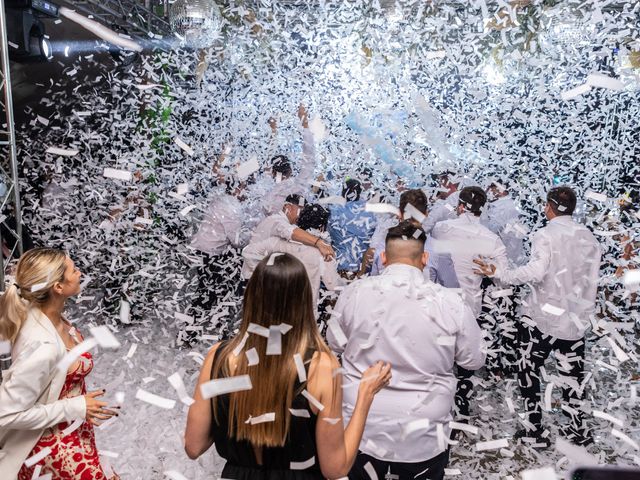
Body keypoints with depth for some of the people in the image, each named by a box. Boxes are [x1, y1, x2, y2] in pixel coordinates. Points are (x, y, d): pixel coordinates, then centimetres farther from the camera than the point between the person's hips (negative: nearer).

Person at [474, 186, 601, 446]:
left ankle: (535, 428, 15)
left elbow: (536, 272, -28)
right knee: (572, 373, 16)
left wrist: (500, 273, -23)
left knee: (529, 370, 10)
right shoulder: (589, 237, 5)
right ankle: (577, 429, 24)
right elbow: (591, 280, 10)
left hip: (542, 317, -5)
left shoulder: (546, 235, -13)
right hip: (576, 319, 5)